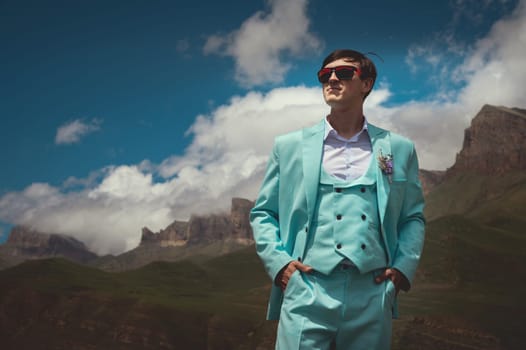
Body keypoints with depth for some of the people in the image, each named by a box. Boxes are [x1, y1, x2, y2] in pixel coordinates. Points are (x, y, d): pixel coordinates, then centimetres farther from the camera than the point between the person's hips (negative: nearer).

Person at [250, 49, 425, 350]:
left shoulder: (398, 149, 12)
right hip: (307, 293, -1)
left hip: (372, 294, 1)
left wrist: (403, 267, 1)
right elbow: (263, 212, 13)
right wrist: (277, 260, -3)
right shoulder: (289, 146, 11)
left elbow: (413, 217, 16)